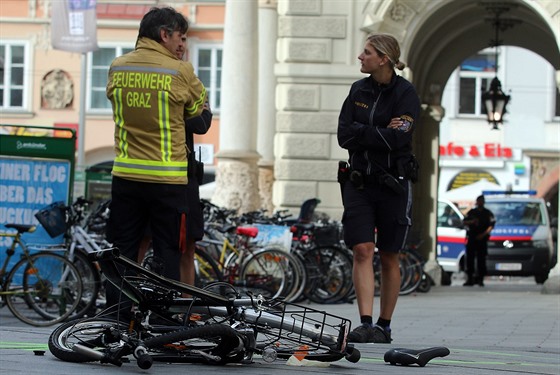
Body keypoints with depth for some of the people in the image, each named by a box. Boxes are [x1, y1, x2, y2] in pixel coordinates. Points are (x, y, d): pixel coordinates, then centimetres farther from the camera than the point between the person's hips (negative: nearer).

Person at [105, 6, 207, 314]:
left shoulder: (117, 67, 4)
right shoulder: (180, 71, -7)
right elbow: (199, 110, 6)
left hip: (125, 175, 3)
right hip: (168, 179, -3)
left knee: (122, 250, 8)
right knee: (169, 254, 4)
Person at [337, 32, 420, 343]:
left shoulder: (406, 93, -6)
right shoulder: (358, 90, 8)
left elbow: (397, 139, -19)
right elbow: (344, 136, -2)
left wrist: (361, 132, -11)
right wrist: (381, 133, -10)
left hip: (393, 184, -3)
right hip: (359, 181, 3)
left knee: (389, 257, 5)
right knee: (362, 251, -10)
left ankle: (384, 326, 15)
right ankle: (366, 324, -16)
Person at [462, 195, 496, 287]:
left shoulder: (488, 213, 5)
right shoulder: (471, 212, 15)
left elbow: (491, 225, -2)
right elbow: (464, 221, 13)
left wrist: (484, 234, -15)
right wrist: (471, 221, -9)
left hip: (482, 239, -3)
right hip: (471, 238, 3)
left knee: (481, 259, -5)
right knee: (469, 258, -1)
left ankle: (480, 279, -1)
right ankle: (470, 278, 3)